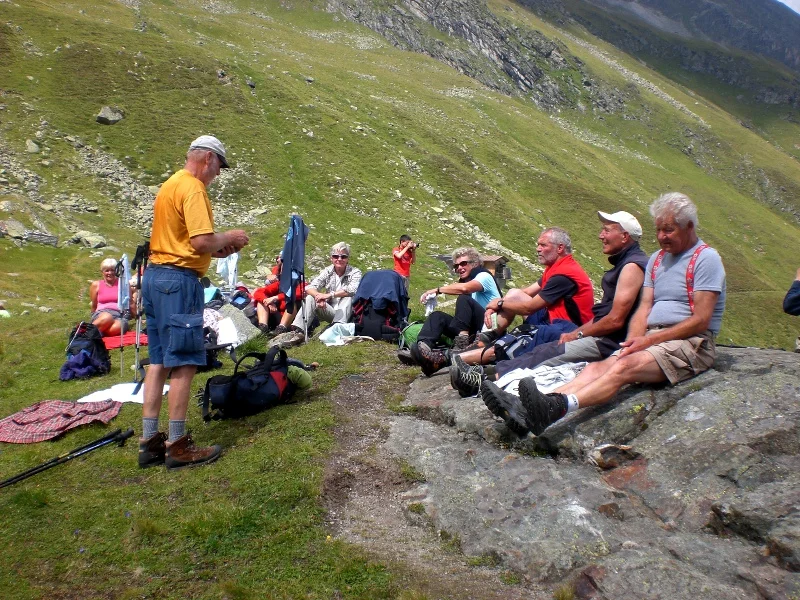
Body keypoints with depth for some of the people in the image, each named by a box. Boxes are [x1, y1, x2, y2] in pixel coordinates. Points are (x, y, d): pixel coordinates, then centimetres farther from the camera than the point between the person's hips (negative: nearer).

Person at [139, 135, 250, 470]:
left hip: (155, 275, 10)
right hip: (179, 281, -10)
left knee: (158, 363, 11)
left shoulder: (170, 185, 19)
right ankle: (178, 447, 2)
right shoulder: (193, 188, -11)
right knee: (183, 364, -4)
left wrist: (216, 250, 14)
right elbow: (202, 242, -22)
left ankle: (150, 443, 17)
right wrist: (228, 238, -3)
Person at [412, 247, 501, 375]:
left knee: (464, 299, -26)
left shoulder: (484, 276, -2)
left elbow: (464, 288, -26)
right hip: (472, 329, 7)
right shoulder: (464, 280, 22)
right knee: (437, 316, -11)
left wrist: (437, 290, -17)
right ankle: (424, 347, -42)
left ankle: (460, 345, -37)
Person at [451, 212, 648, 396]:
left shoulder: (632, 266, -14)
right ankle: (485, 372, -8)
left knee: (545, 356, -18)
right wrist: (575, 333, 8)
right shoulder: (622, 263, 19)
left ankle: (486, 379, -20)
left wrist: (578, 334, -8)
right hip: (601, 338, 9)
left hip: (609, 342, -9)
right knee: (543, 351, -2)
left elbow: (616, 320, -20)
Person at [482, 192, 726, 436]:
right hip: (652, 339, 7)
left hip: (691, 343, -6)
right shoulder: (657, 259, 19)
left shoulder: (706, 258, -4)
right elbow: (644, 308, 11)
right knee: (596, 368, -19)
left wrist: (649, 339, -17)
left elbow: (701, 321, -12)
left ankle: (556, 408, -56)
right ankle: (525, 408, -38)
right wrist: (633, 341, -8)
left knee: (624, 366, -34)